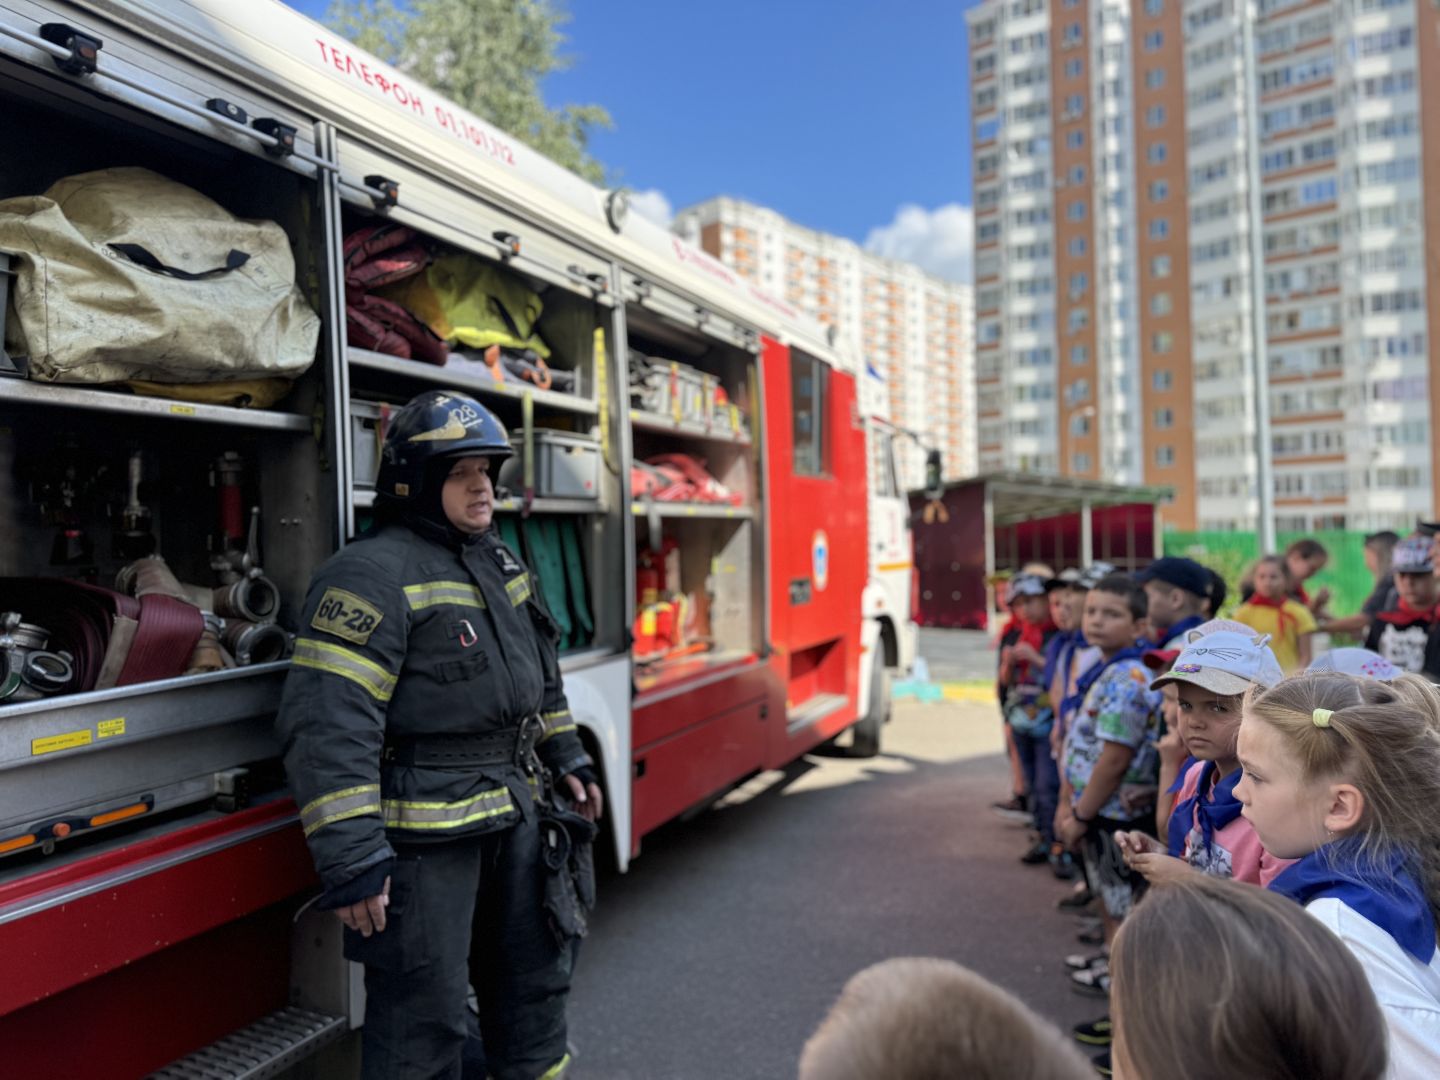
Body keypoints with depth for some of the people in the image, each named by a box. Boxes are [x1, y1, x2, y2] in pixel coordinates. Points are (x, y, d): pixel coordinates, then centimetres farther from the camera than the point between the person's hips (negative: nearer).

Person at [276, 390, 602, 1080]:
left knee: (535, 974, 23)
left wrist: (565, 759, 19)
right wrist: (351, 862, -24)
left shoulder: (501, 564, 11)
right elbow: (329, 729, -22)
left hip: (516, 816, 9)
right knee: (423, 1019, 4)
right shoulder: (370, 576, -16)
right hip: (423, 835, -8)